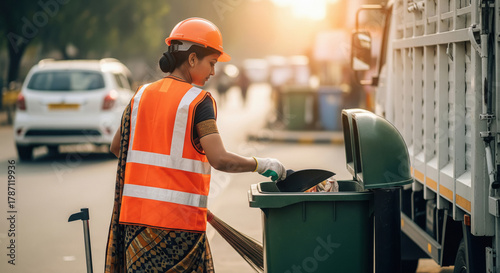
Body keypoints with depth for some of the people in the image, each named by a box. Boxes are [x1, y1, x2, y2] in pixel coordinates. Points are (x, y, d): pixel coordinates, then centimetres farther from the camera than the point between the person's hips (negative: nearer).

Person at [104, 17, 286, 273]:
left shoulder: (142, 95, 10)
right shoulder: (198, 101, -8)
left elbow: (116, 146, 19)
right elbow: (219, 159, -18)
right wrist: (260, 164, -4)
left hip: (136, 213, 6)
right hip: (179, 218, -5)